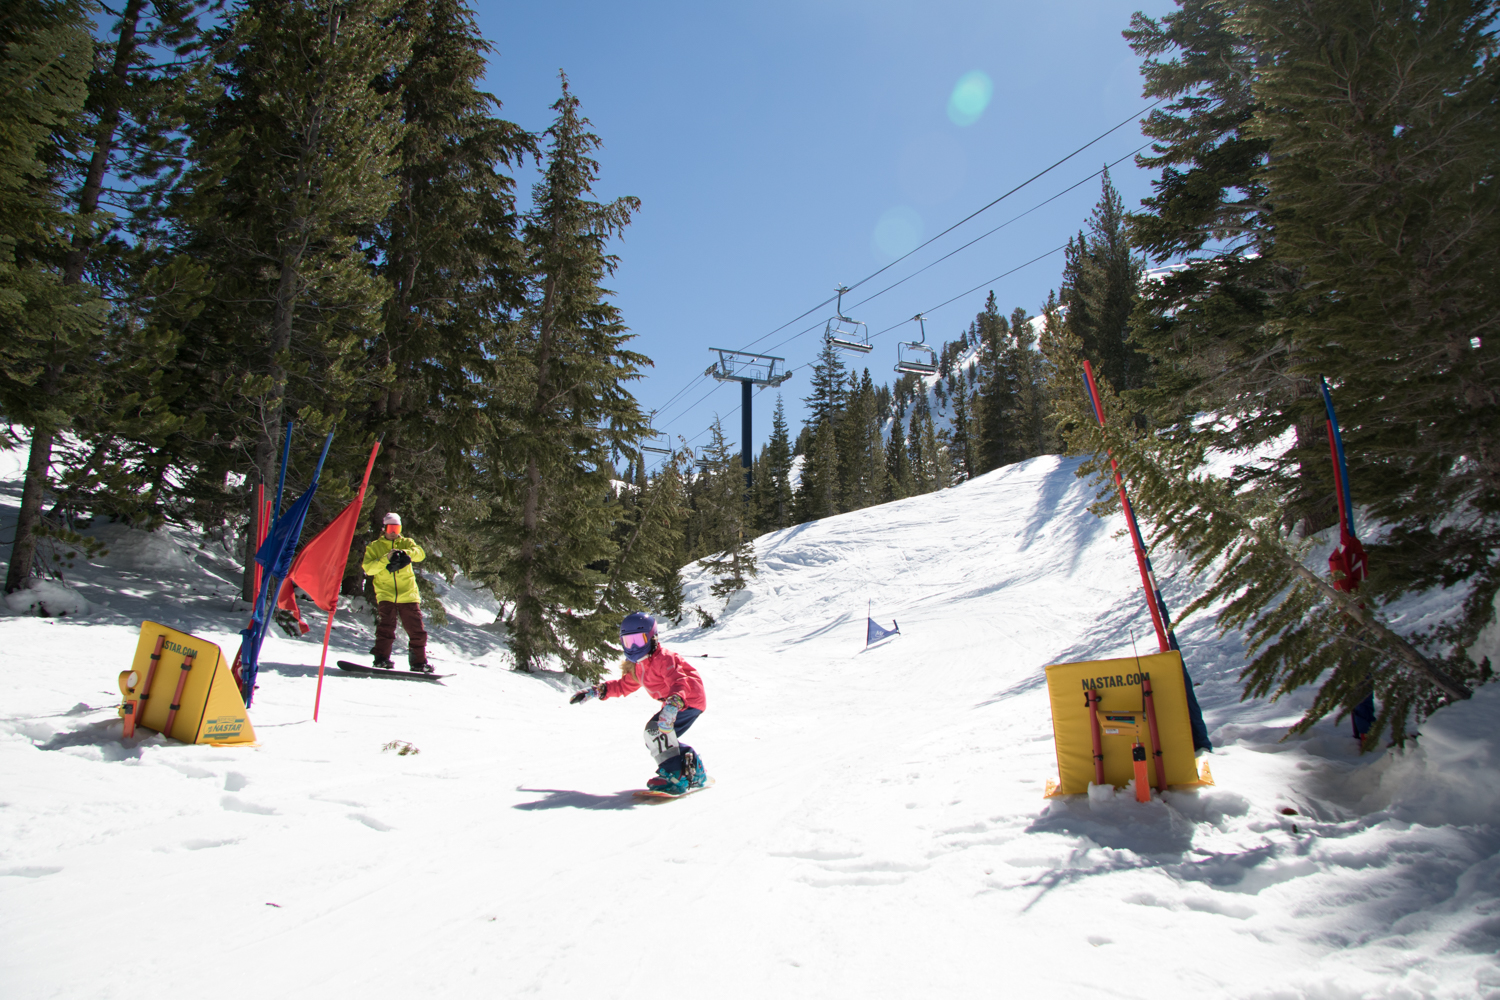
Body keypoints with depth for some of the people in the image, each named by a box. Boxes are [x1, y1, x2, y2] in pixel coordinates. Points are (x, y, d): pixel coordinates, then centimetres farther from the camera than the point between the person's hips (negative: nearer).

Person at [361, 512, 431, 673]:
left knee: (416, 631, 2)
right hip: (386, 595, -1)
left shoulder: (406, 543, 14)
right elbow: (368, 568, -3)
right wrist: (385, 559, -19)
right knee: (385, 628, -13)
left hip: (408, 594, 1)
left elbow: (420, 554, -7)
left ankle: (419, 662, 11)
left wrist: (404, 553, -26)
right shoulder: (374, 547, 12)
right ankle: (382, 659, -6)